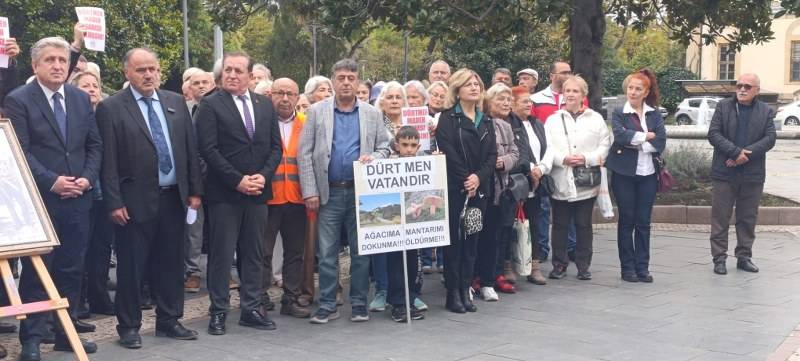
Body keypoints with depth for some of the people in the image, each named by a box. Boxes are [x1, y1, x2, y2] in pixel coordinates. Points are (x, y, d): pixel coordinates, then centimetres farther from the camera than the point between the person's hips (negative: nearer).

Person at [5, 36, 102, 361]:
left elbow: (94, 145, 12)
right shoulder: (18, 100, -4)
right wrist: (51, 181, -17)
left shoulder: (81, 99, 12)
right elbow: (19, 151, -11)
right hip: (38, 199, -5)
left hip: (77, 199, 5)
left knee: (71, 269, 9)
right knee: (36, 270, -1)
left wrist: (87, 178, -4)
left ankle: (66, 331, 18)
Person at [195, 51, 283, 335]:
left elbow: (276, 147, 10)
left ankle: (251, 309, 18)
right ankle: (218, 312, 11)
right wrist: (237, 180, -15)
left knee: (254, 253, 10)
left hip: (258, 191, 5)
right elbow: (208, 149, -11)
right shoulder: (210, 105, -4)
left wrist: (263, 176, -6)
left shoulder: (265, 104, 11)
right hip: (224, 193, -4)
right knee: (221, 254, 1)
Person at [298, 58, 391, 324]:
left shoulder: (372, 114, 8)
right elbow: (304, 154, 1)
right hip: (329, 192, -1)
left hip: (361, 192, 1)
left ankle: (359, 304, 16)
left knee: (361, 252, 6)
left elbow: (384, 148, 11)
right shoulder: (317, 111, 4)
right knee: (326, 253, 2)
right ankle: (327, 306, 11)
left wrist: (373, 159, -13)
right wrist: (310, 191, -6)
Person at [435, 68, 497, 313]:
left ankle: (465, 291, 12)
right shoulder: (448, 118, -1)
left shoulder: (485, 121, 15)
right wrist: (465, 181, -14)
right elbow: (448, 152, -11)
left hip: (478, 189, 5)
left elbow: (492, 154, 7)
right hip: (454, 189, -5)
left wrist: (479, 177, -10)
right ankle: (453, 294, 3)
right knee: (455, 240, -3)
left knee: (471, 240, 6)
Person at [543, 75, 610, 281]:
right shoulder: (553, 120, 9)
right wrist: (563, 159, -16)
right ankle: (559, 264, 14)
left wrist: (587, 158, -13)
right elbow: (546, 148, -1)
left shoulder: (595, 119, 8)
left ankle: (584, 266, 14)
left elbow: (604, 146, 2)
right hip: (561, 181, 0)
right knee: (560, 225, 4)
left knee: (584, 225, 5)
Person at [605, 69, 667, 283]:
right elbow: (620, 135, -18)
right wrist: (647, 136, -11)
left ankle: (642, 267, 12)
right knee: (626, 221, 4)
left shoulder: (655, 114, 7)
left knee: (643, 222, 6)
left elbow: (660, 143, -5)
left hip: (648, 174, 2)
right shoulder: (619, 113, 1)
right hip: (624, 173, -2)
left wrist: (634, 142, -11)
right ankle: (627, 267, 11)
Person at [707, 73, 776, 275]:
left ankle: (744, 257, 20)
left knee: (748, 218, 9)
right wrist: (735, 152, -18)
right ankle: (719, 258, 7)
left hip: (753, 175, 2)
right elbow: (713, 134, -6)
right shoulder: (723, 107, 3)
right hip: (724, 173, -1)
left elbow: (770, 139, -3)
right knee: (720, 218, 1)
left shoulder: (766, 112, 7)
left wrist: (747, 154, -16)